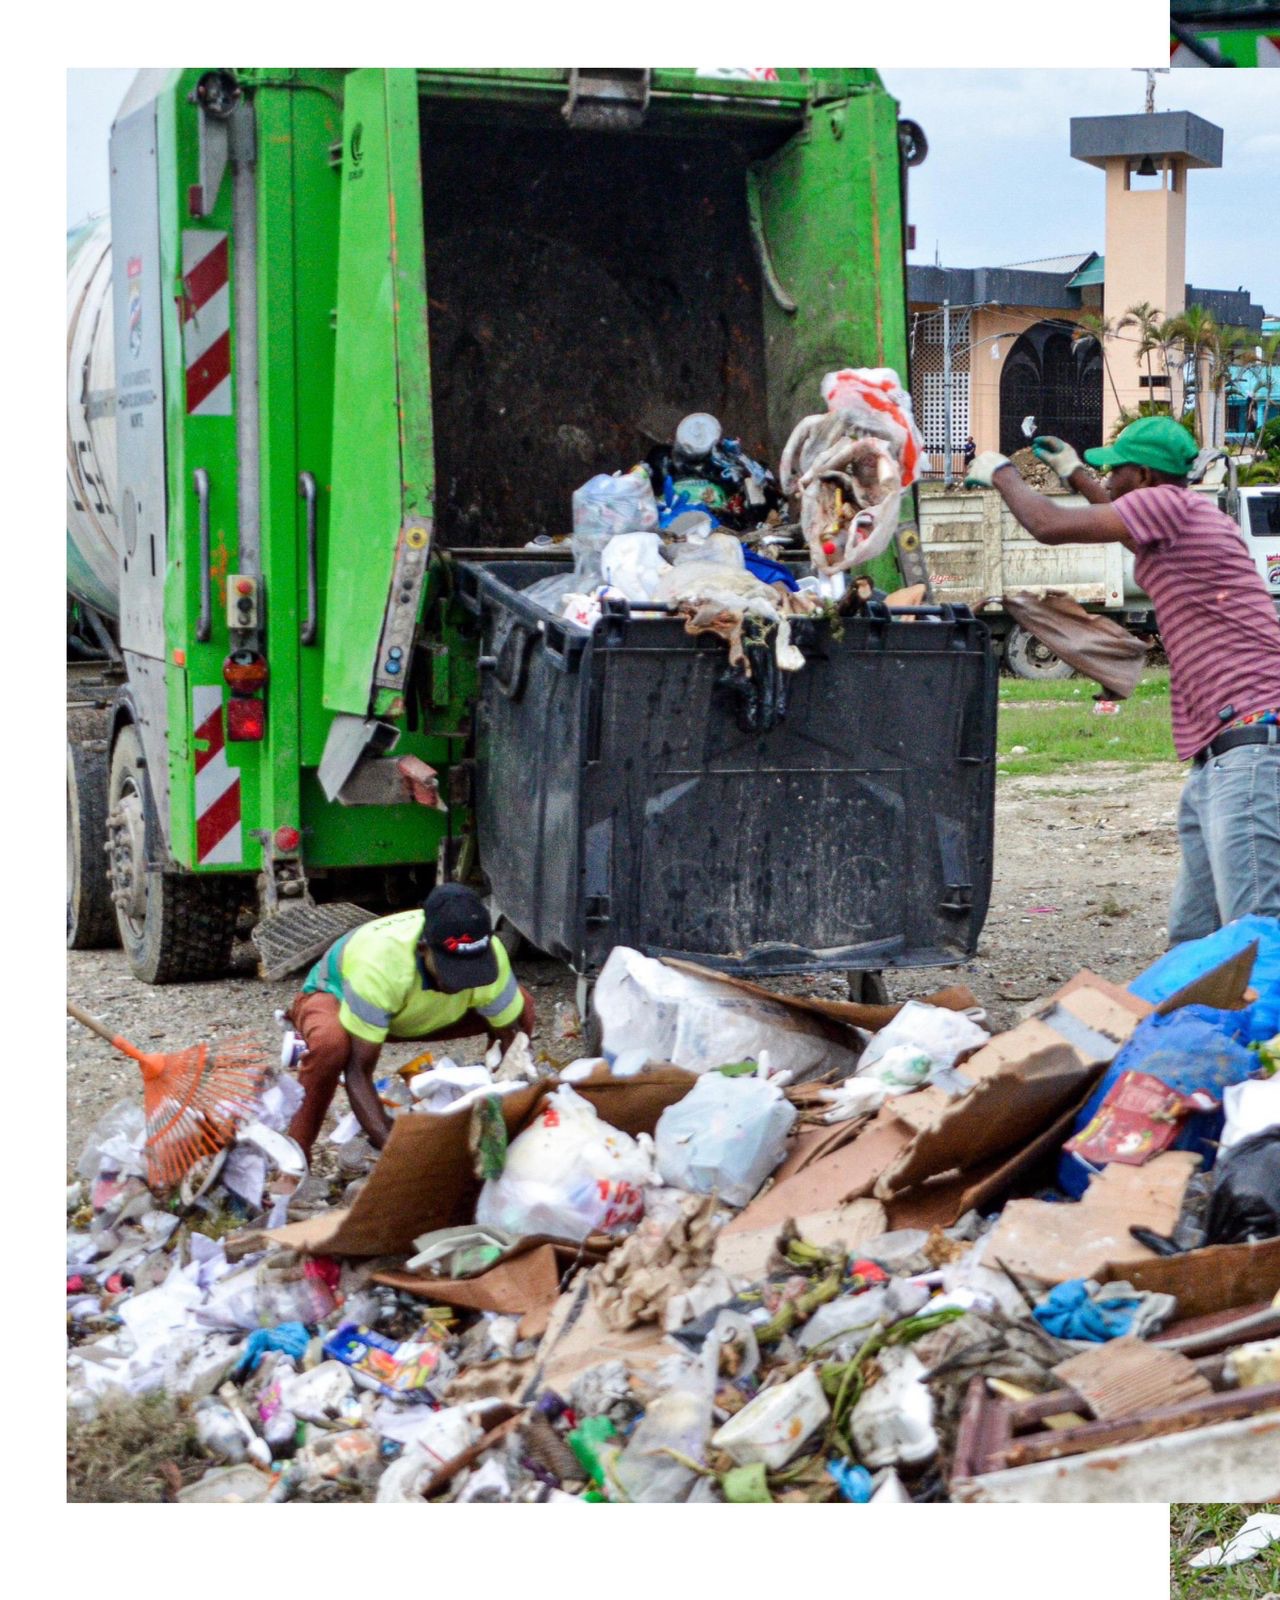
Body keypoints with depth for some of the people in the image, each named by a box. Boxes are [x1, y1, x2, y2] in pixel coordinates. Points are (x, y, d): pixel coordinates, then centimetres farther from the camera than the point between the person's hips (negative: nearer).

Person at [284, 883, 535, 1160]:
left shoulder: (489, 957, -31)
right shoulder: (380, 963, -44)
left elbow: (512, 1037, -19)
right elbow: (358, 1072, -41)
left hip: (415, 1015, 5)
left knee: (521, 1006, -13)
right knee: (332, 1042, -41)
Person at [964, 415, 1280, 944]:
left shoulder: (1169, 503, -7)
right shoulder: (1184, 517, 24)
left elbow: (1050, 526, -8)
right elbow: (1141, 540, 50)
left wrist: (1001, 473, 11)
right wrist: (1076, 475, 53)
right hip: (1217, 756, 11)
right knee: (1190, 934, 11)